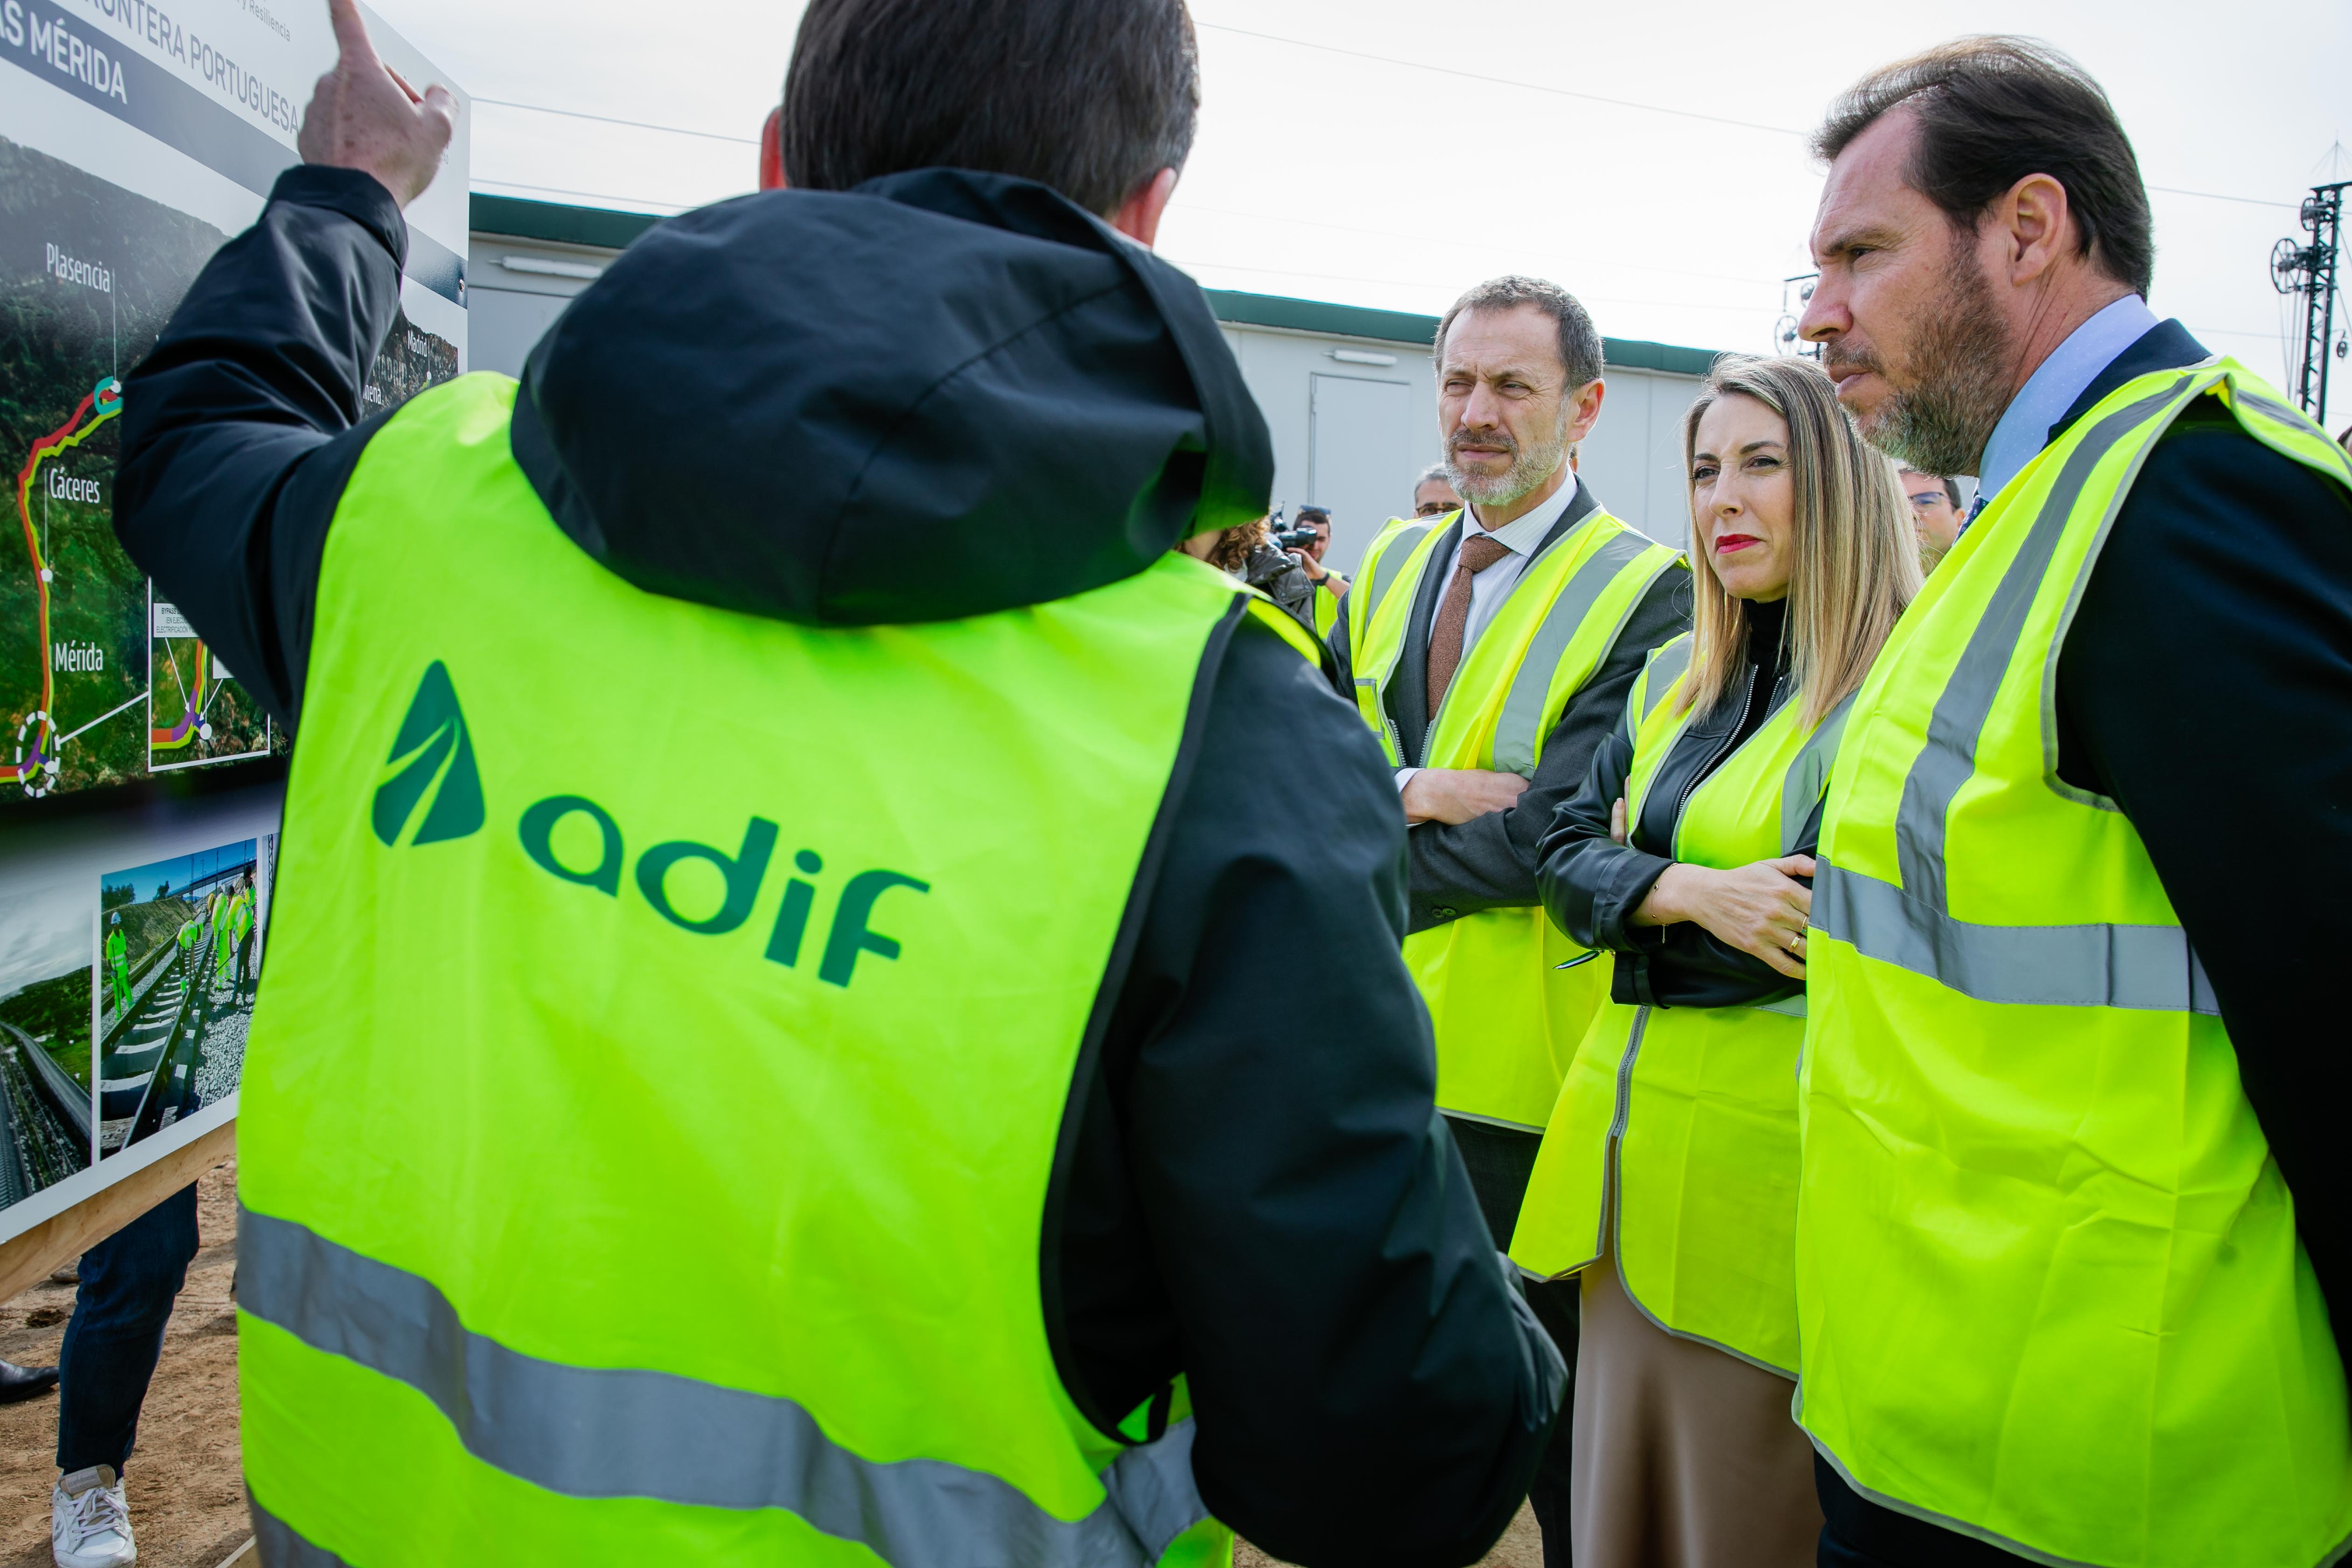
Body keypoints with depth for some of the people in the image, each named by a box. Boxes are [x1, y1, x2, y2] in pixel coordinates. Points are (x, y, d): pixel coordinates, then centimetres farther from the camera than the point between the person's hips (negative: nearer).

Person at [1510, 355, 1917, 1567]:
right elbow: (1566, 853, 7)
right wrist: (1692, 892, -12)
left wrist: (1653, 918, -11)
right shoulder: (1677, 678, 11)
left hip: (1770, 1149, -6)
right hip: (1635, 1130, 7)